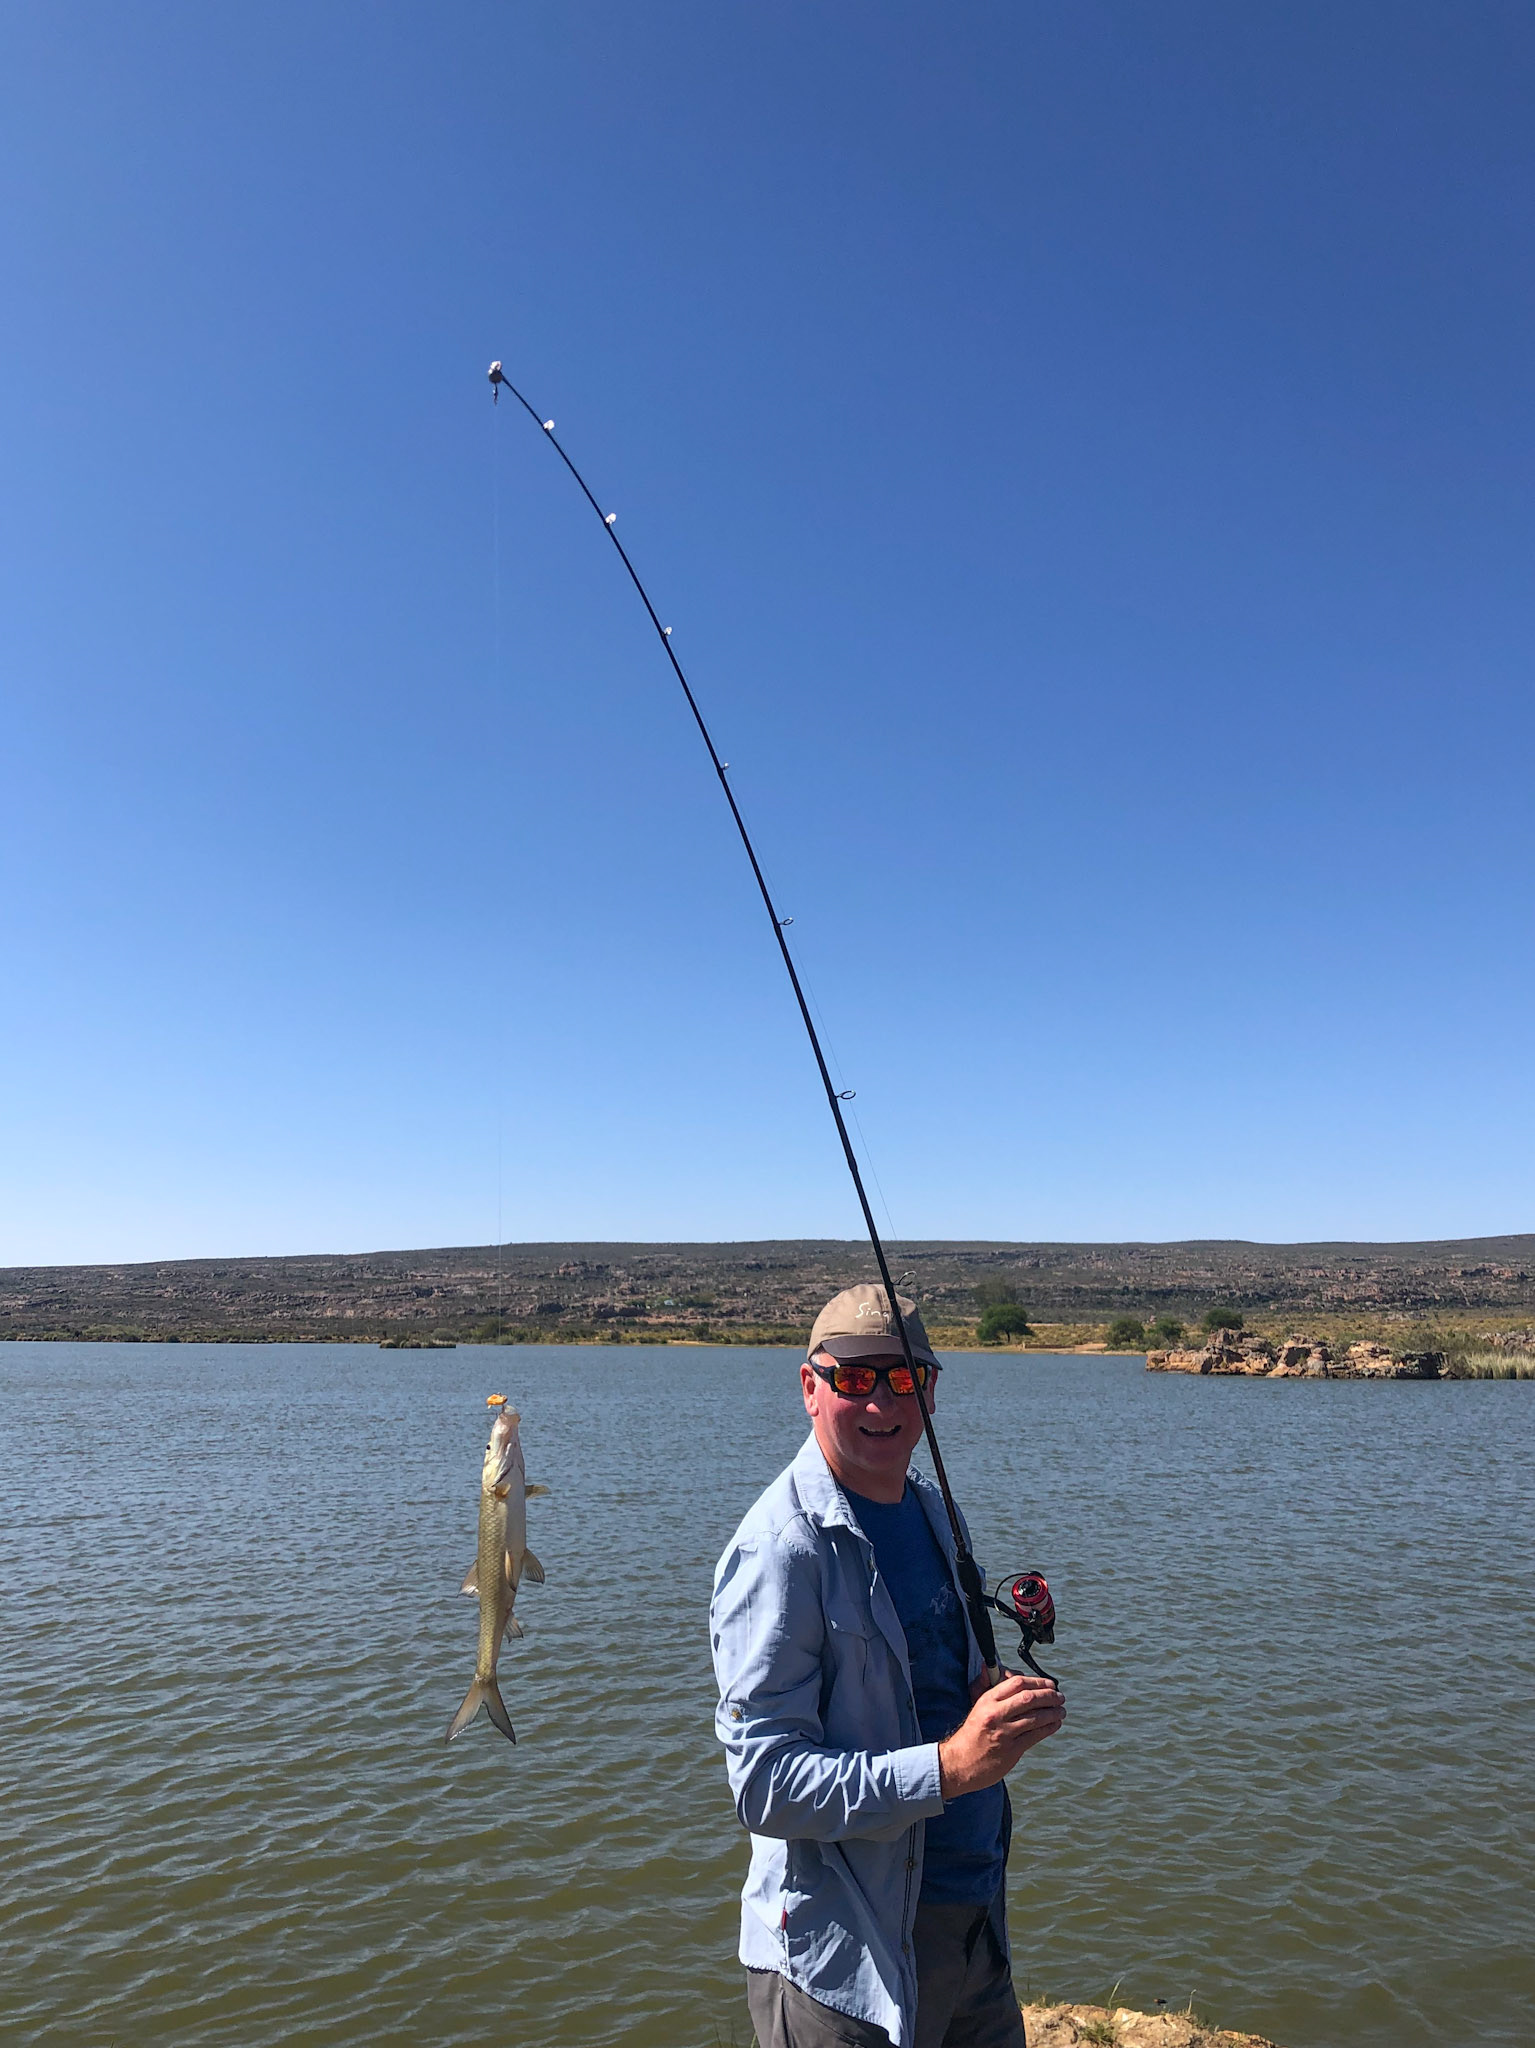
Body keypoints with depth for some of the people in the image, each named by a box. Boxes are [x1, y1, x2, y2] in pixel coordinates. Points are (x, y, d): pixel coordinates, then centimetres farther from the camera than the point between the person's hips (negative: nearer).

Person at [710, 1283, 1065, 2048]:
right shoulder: (780, 1548, -21)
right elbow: (767, 1786, -23)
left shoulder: (933, 1511, 5)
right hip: (848, 1957, -7)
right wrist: (950, 1765, -32)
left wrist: (1007, 1702, -3)